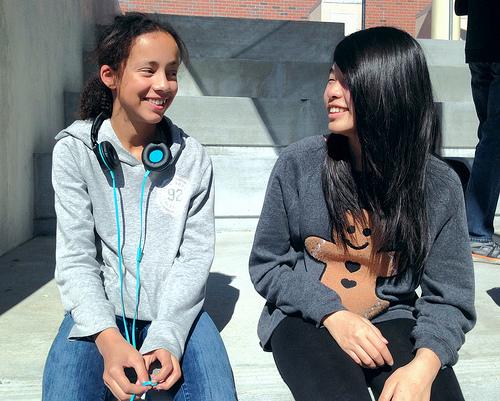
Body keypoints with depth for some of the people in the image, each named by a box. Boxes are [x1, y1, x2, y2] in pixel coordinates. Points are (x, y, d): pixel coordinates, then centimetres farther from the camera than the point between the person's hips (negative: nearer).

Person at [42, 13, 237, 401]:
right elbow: (76, 258, -8)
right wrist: (108, 339, -24)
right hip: (98, 314, -1)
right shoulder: (75, 150, -4)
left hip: (176, 311, 1)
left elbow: (195, 255, -4)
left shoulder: (192, 158, -1)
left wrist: (167, 338, -19)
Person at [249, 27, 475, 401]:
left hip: (391, 320, 1)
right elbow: (267, 265, -2)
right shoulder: (298, 164, -9)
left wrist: (425, 362, -25)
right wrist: (332, 314, -17)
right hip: (307, 319, -1)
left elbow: (449, 297, -5)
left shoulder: (439, 185, -8)